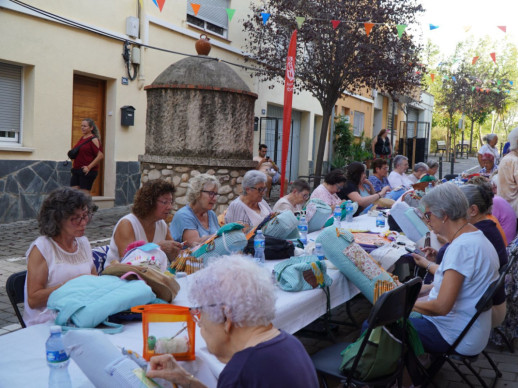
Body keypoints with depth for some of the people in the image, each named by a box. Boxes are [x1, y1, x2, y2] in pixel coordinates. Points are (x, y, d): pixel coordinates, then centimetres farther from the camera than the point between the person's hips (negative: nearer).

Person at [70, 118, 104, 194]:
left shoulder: (94, 139, -9)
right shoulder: (82, 138, 15)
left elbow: (100, 155, -16)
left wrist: (89, 167, -17)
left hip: (87, 171, -8)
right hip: (76, 170, 8)